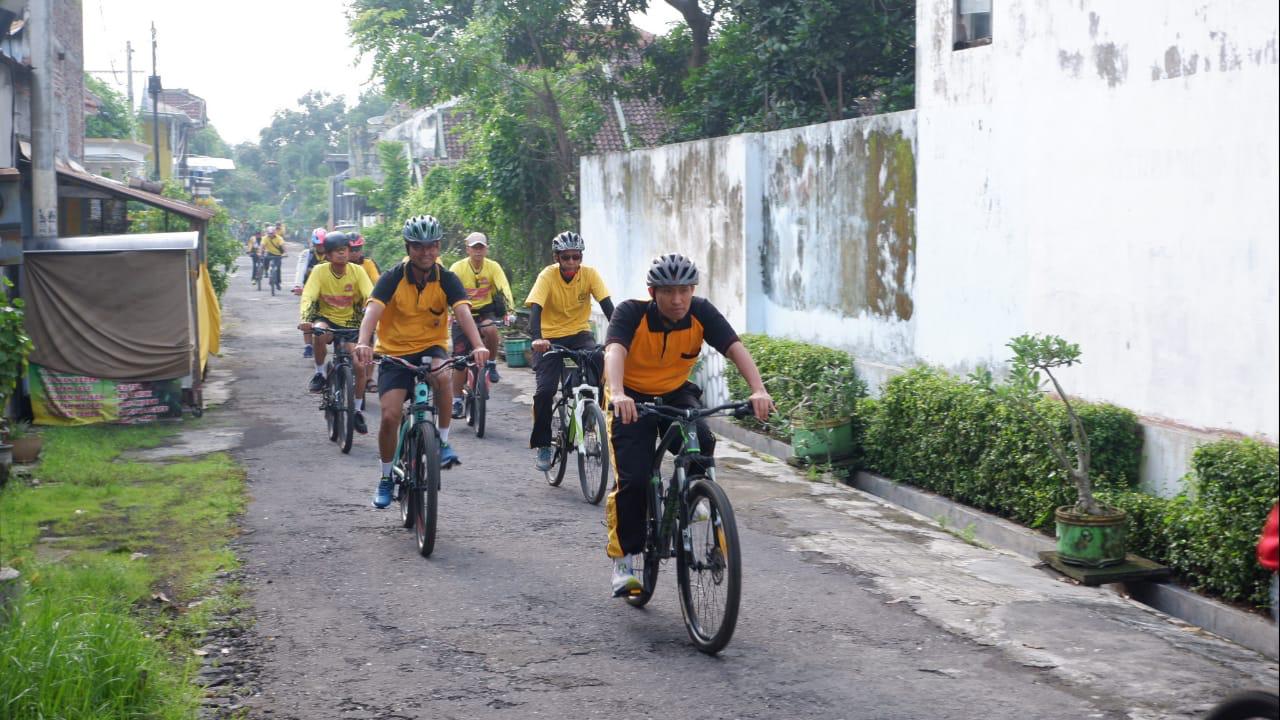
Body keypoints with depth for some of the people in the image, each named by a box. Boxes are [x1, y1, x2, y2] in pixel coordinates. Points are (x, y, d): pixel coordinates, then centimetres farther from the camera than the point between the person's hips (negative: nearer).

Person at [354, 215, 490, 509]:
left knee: (443, 376, -35)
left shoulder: (446, 279, -9)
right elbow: (373, 310, -27)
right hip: (394, 352, 0)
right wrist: (363, 343, -47)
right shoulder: (393, 278, -12)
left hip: (431, 347, 0)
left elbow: (463, 312, -24)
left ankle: (443, 441, -15)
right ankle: (386, 478, 10)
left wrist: (478, 346, -42)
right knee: (389, 416, -14)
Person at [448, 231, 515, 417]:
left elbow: (503, 288, -19)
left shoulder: (493, 267, -9)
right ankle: (457, 400, 7)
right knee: (460, 358, -5)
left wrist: (508, 307, -37)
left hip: (486, 311, 0)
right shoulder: (458, 268, -13)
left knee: (491, 330, -35)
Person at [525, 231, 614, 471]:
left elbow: (607, 306, -18)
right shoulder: (548, 275, -17)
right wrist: (537, 338, -46)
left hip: (579, 333, 2)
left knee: (603, 368, -27)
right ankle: (543, 446, 1)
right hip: (551, 336, -1)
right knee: (545, 390, -17)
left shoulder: (590, 274, -11)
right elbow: (535, 308, -28)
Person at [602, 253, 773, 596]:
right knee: (633, 478, -15)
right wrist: (617, 394, -62)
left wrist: (758, 389, -46)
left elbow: (735, 348, -28)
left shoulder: (701, 313, -18)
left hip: (675, 393, 2)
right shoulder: (631, 313, -25)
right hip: (632, 397, -2)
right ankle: (623, 556, 1)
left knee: (702, 444, -27)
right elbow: (614, 351, -41)